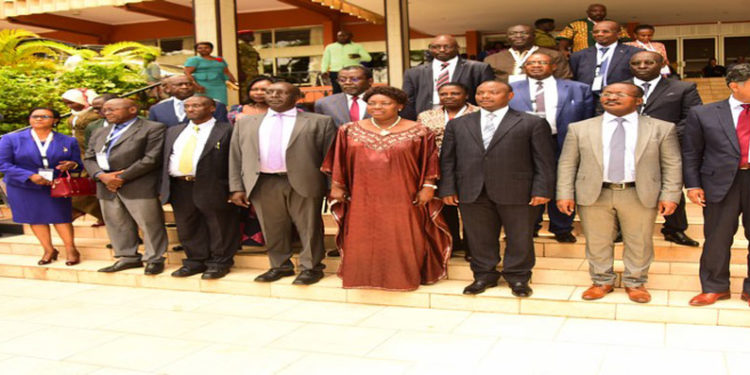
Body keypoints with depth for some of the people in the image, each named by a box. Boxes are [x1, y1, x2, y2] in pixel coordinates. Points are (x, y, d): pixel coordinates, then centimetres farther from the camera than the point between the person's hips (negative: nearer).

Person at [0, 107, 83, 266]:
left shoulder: (68, 141, 2)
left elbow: (78, 164, 4)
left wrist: (71, 165, -22)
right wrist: (30, 176, -20)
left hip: (56, 186, 0)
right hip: (23, 187, 1)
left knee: (60, 216, -1)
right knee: (35, 217, 6)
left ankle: (70, 249, 12)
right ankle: (49, 250, 19)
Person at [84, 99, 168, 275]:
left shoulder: (152, 128, -3)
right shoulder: (100, 132, 21)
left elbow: (151, 159, -12)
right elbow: (89, 158, 16)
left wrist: (122, 177, -12)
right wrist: (102, 176, -5)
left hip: (139, 186, -6)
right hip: (107, 187, 7)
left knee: (149, 223, -4)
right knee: (116, 224, 9)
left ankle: (154, 259, 6)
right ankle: (128, 257, 20)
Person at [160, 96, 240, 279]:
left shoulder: (226, 130, -3)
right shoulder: (173, 131, 17)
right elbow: (165, 160, 16)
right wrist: (163, 187, 8)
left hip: (212, 188, -5)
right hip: (180, 188, 5)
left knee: (219, 228, 3)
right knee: (187, 229, 12)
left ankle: (218, 263, 17)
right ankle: (196, 261, 26)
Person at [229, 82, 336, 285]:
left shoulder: (319, 122, 5)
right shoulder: (246, 123, 15)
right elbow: (236, 157, 13)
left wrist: (333, 187, -5)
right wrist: (237, 188, 6)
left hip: (304, 183, -2)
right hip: (263, 184, 3)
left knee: (309, 228, 2)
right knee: (273, 229, 9)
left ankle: (311, 267, 16)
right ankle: (280, 266, 25)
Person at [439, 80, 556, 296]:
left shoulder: (532, 123, 3)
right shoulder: (457, 124, 12)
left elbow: (544, 160, -1)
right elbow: (448, 159, 9)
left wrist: (542, 190, -9)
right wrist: (448, 189, 0)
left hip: (518, 193, -2)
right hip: (471, 193, 2)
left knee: (520, 238, 7)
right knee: (479, 238, 8)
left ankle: (518, 278, 24)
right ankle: (484, 276, 25)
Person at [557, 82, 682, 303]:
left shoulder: (662, 128, 3)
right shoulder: (580, 129, 4)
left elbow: (672, 165, 3)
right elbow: (567, 164, 5)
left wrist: (669, 196, -5)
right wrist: (565, 194, -2)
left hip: (641, 196, 0)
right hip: (593, 196, 1)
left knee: (639, 244, 8)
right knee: (597, 243, 8)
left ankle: (635, 283, 28)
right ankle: (602, 281, 28)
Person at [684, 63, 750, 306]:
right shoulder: (703, 114, 2)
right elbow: (690, 153, 3)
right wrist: (693, 185, -3)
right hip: (720, 184, -1)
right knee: (717, 239, 8)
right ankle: (715, 287, 24)